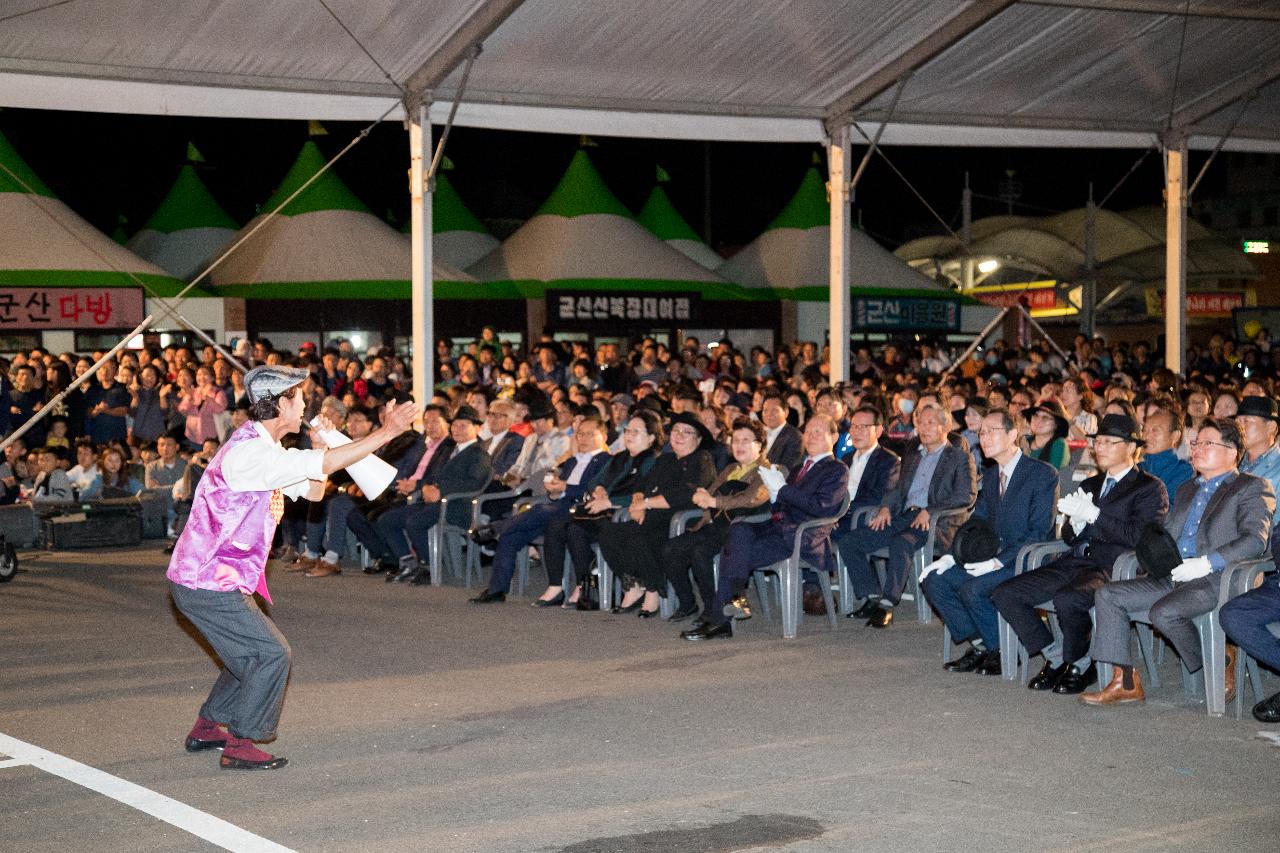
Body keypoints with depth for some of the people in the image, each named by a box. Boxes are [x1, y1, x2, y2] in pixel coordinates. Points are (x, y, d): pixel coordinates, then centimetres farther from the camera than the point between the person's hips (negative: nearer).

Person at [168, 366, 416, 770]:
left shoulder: (263, 449, 12)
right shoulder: (247, 453, -22)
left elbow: (313, 490, 15)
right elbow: (323, 465, -28)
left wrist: (322, 444, -2)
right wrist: (384, 434, -26)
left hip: (209, 579, 10)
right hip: (207, 584, -10)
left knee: (253, 651, 20)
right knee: (271, 653, -8)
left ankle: (205, 729, 30)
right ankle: (239, 747, -2)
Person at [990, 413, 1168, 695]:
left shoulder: (1150, 488, 2)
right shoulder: (1090, 485, 25)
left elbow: (1139, 536, -14)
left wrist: (1094, 515, -17)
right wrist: (1075, 522, -2)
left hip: (1112, 569, -7)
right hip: (1074, 563, 8)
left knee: (1067, 599, -37)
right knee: (1005, 594, -9)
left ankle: (1080, 666, -10)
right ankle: (1056, 658, 1)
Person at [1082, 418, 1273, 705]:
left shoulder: (1252, 488, 2)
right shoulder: (1187, 490, 27)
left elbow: (1255, 539, -12)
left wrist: (1207, 563, -21)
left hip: (1216, 580, -8)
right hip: (1172, 577, 8)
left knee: (1164, 612, -32)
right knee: (1108, 596, -7)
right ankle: (1125, 682, -8)